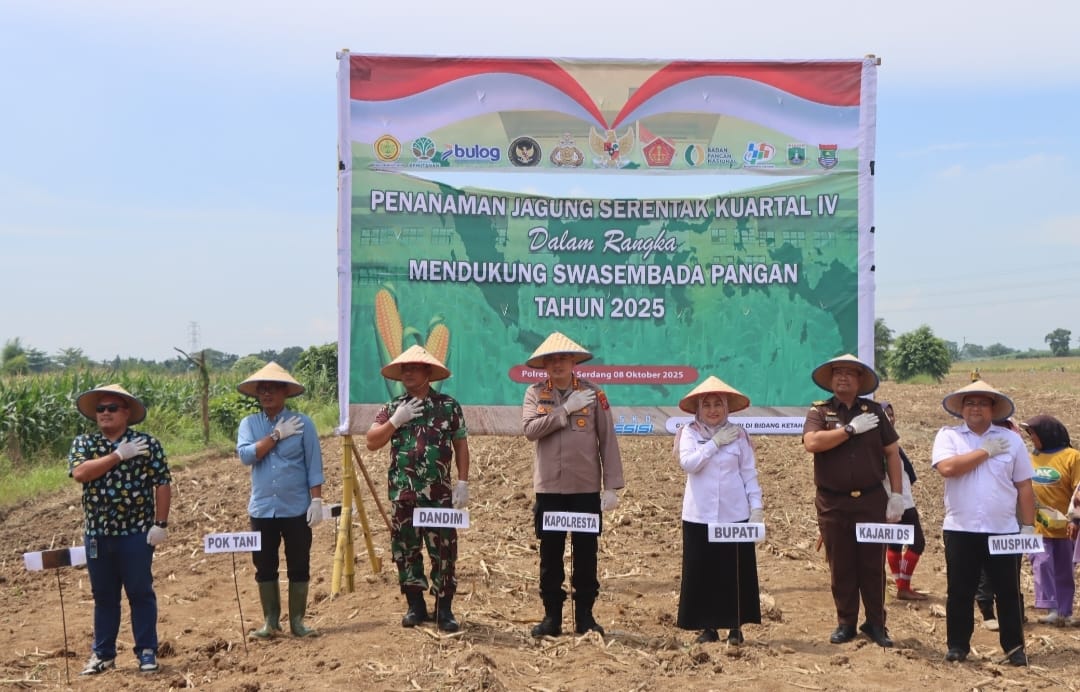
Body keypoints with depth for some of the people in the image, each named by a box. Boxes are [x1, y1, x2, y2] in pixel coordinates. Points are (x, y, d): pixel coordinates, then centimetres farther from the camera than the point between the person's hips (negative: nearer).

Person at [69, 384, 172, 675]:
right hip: (97, 534, 3)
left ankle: (147, 651, 14)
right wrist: (118, 455, -17)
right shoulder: (83, 443, 5)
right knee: (103, 595, 13)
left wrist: (160, 524, -10)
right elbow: (80, 473, -15)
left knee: (141, 593, 4)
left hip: (136, 533, -3)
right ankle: (103, 653, 23)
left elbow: (162, 484, -4)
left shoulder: (147, 443, -3)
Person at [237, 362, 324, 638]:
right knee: (265, 568, 8)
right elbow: (246, 455, -13)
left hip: (296, 509, -2)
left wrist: (316, 501, -9)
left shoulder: (302, 423, -2)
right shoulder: (249, 424, 4)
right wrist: (276, 435, -14)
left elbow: (314, 466, -3)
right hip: (262, 509, 2)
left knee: (299, 567, 4)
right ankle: (270, 621, 20)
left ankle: (297, 621, 15)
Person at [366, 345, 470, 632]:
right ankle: (415, 606, 20)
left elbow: (461, 445, 3)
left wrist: (462, 483, -4)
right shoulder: (393, 407, 7)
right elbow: (372, 442, 2)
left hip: (439, 494, -2)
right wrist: (395, 420, -10)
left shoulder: (448, 406, 2)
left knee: (444, 552, -2)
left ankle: (444, 609, 7)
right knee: (405, 551, 8)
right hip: (403, 494, 3)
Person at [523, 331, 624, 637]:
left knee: (586, 554, 5)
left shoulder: (592, 393, 1)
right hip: (549, 488, 1)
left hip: (586, 488, -1)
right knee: (550, 555, 5)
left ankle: (585, 617, 15)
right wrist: (566, 409, -14)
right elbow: (530, 429, -12)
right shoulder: (535, 393, 5)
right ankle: (552, 617, 15)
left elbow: (608, 441, 0)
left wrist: (612, 486, -5)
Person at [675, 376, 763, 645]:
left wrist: (757, 506, -3)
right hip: (699, 516, 0)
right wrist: (715, 443, -14)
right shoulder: (689, 433, 2)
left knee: (736, 572, 2)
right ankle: (708, 626, 14)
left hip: (734, 514, 0)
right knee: (701, 572, 3)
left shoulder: (738, 434, 3)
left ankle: (735, 626, 13)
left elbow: (749, 473, 4)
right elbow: (688, 463, -15)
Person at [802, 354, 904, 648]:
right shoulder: (819, 411, 2)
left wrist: (897, 494, 0)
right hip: (833, 503, -1)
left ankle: (876, 623, 16)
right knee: (841, 567, 7)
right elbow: (812, 443, -17)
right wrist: (851, 429, -17)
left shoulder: (874, 411, 6)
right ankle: (845, 623, 18)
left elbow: (892, 453, 7)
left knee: (873, 566, 5)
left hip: (871, 501, 1)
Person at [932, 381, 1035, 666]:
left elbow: (1024, 487, 8)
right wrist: (985, 451, -10)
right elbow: (947, 468, -18)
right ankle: (957, 646, 18)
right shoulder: (948, 436, 1)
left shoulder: (1011, 439, 6)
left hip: (1003, 530, 1)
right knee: (959, 592, 6)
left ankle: (1014, 647, 18)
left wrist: (1028, 526, 4)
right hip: (960, 530, -1)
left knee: (1008, 592, 7)